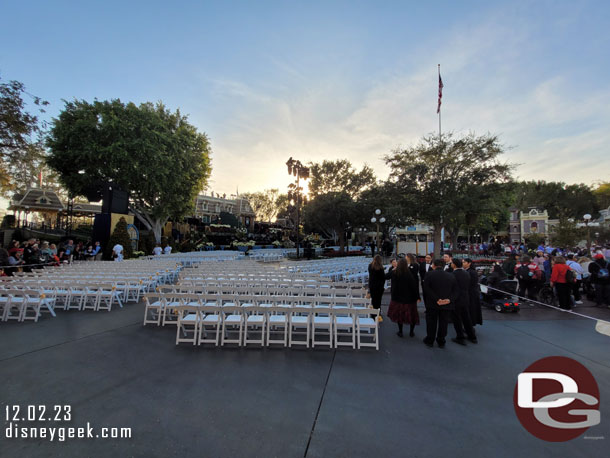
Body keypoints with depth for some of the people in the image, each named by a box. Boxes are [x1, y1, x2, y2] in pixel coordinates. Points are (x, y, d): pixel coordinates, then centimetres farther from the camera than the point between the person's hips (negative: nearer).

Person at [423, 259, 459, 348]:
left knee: (431, 323, 12)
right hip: (446, 305, 3)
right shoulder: (451, 276, 2)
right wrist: (450, 299, -12)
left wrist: (436, 299, -18)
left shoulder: (429, 274, -9)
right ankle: (441, 342, 26)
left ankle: (430, 341, 24)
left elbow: (426, 288, -18)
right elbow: (456, 291, -2)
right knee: (443, 323, 15)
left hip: (432, 304, -2)